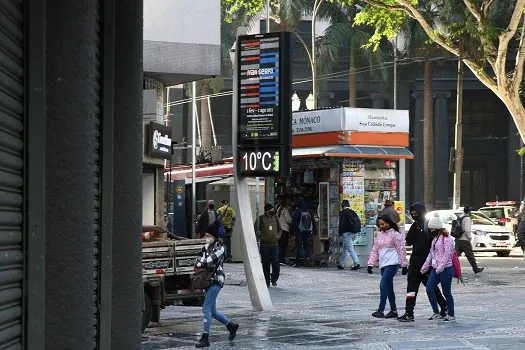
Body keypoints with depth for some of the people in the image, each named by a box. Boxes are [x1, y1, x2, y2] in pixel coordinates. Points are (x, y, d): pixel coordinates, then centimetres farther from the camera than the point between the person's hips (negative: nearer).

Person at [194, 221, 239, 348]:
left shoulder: (220, 248, -11)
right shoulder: (206, 247, 11)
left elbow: (211, 260, -22)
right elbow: (198, 261, 7)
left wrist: (201, 263, -6)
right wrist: (205, 263, -13)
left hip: (216, 280, -8)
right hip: (208, 279, 8)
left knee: (206, 308, -13)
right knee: (212, 311, 13)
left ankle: (205, 338, -10)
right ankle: (231, 326, 32)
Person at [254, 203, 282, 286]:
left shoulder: (275, 218, 10)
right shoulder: (261, 218, -2)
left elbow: (279, 228, 21)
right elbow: (256, 229, -4)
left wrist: (278, 236, 8)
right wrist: (260, 236, -14)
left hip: (274, 244, 3)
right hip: (264, 245, -3)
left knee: (276, 263, -6)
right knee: (266, 264, 3)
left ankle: (274, 279, 10)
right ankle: (267, 281, 12)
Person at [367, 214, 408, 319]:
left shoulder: (395, 235, -4)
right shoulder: (379, 236, 16)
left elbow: (401, 250, -4)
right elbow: (375, 251, 15)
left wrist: (404, 265, -6)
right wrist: (370, 264, 6)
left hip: (392, 263, -8)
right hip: (383, 264, 8)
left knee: (383, 285, -17)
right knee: (389, 288, 11)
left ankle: (381, 310, -20)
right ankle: (393, 311, 18)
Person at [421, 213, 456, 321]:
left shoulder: (446, 238, -11)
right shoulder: (435, 238, 16)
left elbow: (447, 254, -18)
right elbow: (431, 253, 21)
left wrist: (440, 267, -23)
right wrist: (425, 267, 20)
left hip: (445, 269, -8)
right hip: (435, 269, 8)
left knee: (446, 292, -1)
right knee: (429, 289, -4)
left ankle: (451, 315, 11)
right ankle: (436, 313, 3)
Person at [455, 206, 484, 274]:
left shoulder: (459, 218, 13)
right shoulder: (467, 218, -12)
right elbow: (467, 230, -21)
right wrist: (470, 237, -6)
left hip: (457, 239, 7)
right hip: (464, 240, -7)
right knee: (470, 255, 3)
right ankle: (476, 269, 12)